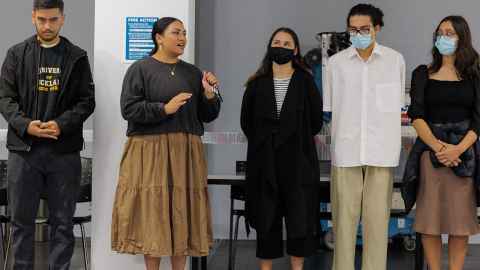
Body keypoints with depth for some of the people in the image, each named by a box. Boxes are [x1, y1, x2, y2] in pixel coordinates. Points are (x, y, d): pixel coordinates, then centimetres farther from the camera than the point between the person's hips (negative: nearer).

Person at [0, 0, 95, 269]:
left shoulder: (77, 57, 6)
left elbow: (87, 101, 2)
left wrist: (62, 125, -14)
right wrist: (25, 125, -13)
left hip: (65, 150, 0)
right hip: (23, 148, 1)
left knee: (62, 221, 5)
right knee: (22, 219, 6)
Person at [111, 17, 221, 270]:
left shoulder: (193, 73, 13)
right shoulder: (140, 69, 0)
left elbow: (208, 116, 14)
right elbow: (128, 109, -9)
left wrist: (209, 95, -5)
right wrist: (164, 109, -16)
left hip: (186, 152, 4)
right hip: (150, 151, -4)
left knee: (182, 212, 4)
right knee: (152, 211, -3)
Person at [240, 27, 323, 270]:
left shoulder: (306, 82, 2)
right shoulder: (257, 83, 6)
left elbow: (315, 122, 4)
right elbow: (246, 121, 10)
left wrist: (296, 140, 6)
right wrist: (263, 142, 8)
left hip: (298, 159, -1)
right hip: (264, 159, 1)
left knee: (300, 214, 0)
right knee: (266, 216, 5)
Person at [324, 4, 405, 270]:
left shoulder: (395, 60, 5)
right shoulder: (336, 62, 4)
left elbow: (398, 104, 14)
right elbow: (328, 107, 12)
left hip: (381, 150, 0)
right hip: (345, 150, 0)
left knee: (378, 216, 0)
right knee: (344, 215, 2)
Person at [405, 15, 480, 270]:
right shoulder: (423, 73, 7)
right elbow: (417, 115, -2)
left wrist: (458, 149, -14)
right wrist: (437, 146, -15)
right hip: (431, 151, 0)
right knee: (430, 220, 0)